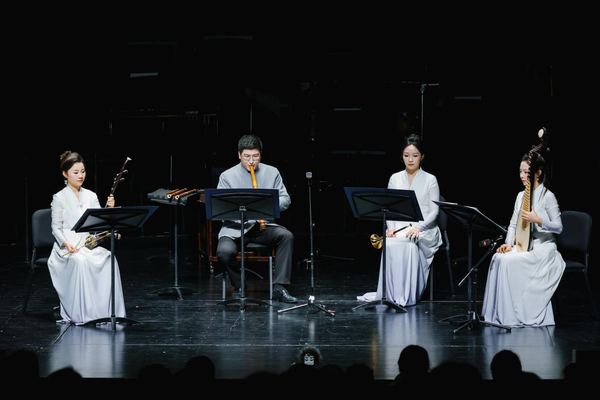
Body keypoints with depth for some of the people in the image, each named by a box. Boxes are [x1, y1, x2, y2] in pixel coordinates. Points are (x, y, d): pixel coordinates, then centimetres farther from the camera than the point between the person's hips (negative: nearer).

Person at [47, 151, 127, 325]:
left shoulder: (91, 196, 12)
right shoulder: (59, 198, 0)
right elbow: (56, 228, -3)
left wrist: (109, 209, -15)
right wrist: (66, 243, -21)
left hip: (89, 245, 4)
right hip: (67, 247, -4)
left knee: (108, 259, -28)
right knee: (81, 261, -37)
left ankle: (108, 309, -24)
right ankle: (81, 314, -32)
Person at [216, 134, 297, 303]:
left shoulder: (272, 172, 7)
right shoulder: (227, 176, 0)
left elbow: (285, 199, 5)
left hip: (264, 226, 2)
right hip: (235, 229, -2)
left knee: (287, 236, -28)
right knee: (224, 251, -31)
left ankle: (279, 287, -21)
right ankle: (239, 287, -1)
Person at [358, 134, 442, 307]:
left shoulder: (430, 180, 2)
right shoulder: (395, 179, 11)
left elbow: (434, 211, -3)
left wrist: (419, 227, -21)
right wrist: (390, 227, -10)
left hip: (424, 229, -2)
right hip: (400, 227, 2)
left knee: (410, 245, -37)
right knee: (390, 245, -33)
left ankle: (407, 295, -30)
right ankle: (390, 292, -28)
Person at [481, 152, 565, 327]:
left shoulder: (548, 197, -7)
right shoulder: (521, 195, 13)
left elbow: (558, 227, -9)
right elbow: (513, 224, 10)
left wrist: (538, 220, -25)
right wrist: (509, 243, -7)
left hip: (542, 248, -6)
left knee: (510, 261, -30)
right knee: (498, 258, -23)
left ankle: (515, 314, -23)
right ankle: (500, 312, -20)